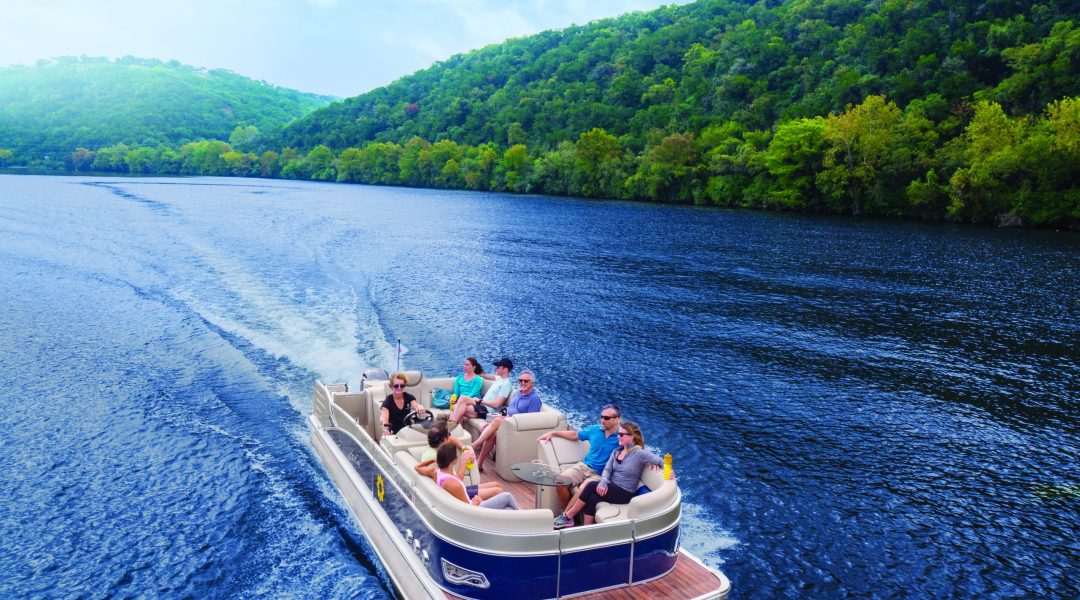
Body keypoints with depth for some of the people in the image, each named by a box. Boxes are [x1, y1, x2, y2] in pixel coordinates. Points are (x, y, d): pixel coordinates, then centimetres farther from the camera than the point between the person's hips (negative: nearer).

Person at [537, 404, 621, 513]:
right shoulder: (594, 430, 9)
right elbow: (574, 435, 24)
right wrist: (553, 433, 23)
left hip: (599, 474, -5)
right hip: (583, 466, 5)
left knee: (583, 489, -34)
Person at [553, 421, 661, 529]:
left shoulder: (639, 453, -11)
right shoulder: (616, 451, 10)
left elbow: (662, 461, -11)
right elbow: (607, 469, 0)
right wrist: (603, 482, -15)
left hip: (625, 493, -6)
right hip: (612, 488, 6)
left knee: (591, 486, -22)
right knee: (592, 498, -25)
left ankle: (567, 517, -12)